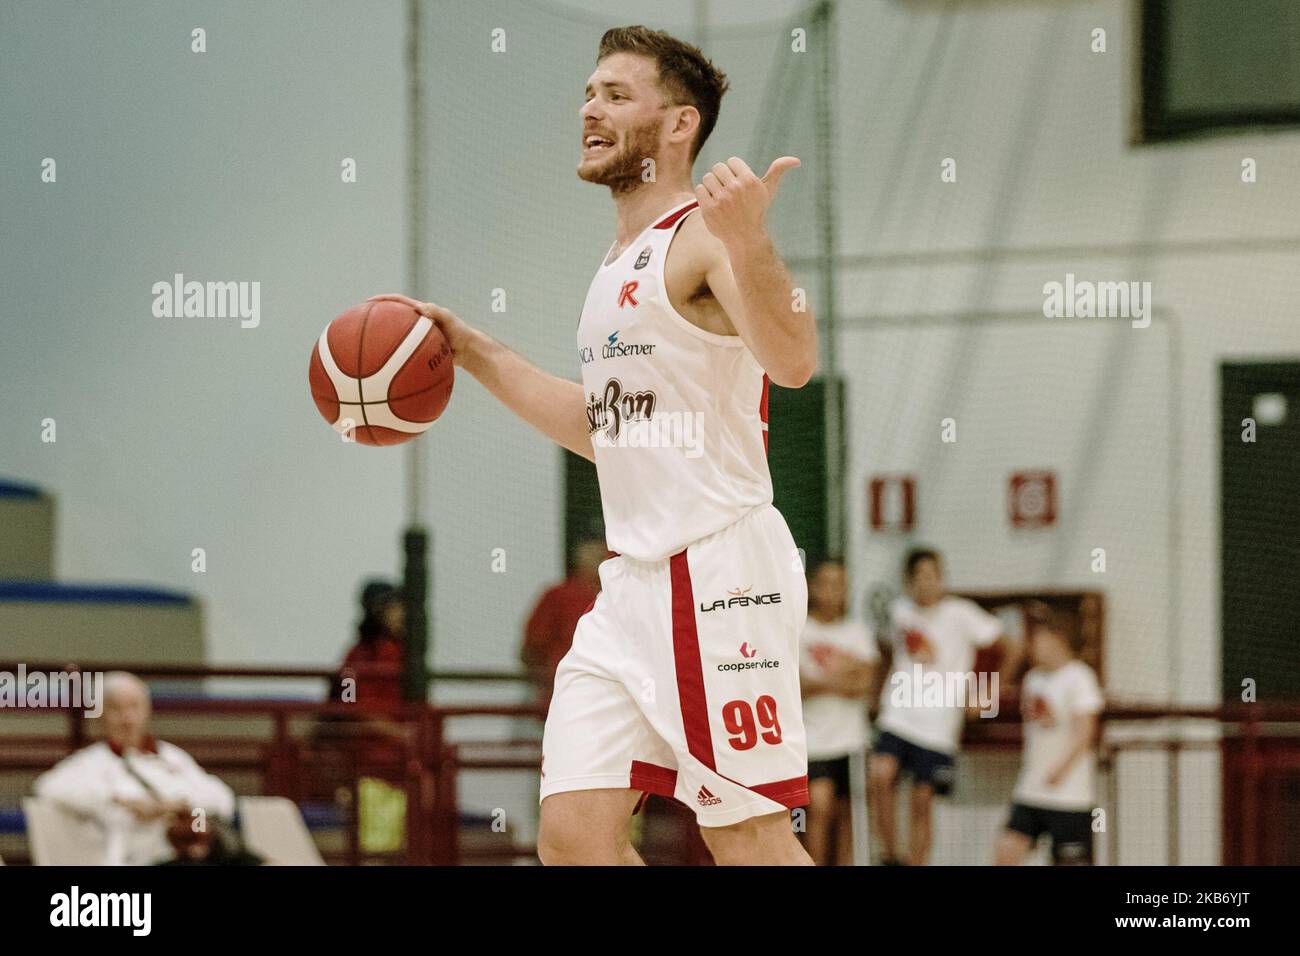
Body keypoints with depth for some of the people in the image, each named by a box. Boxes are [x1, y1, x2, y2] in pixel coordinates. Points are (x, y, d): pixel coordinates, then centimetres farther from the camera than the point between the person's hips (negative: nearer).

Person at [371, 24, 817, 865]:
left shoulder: (707, 237, -10)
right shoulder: (623, 261, 19)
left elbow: (793, 360, -30)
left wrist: (748, 243, -47)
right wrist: (473, 353, 26)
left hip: (720, 572, -9)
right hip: (635, 577, 9)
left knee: (750, 841, -7)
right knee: (574, 831, 0)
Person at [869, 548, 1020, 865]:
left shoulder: (960, 614, -7)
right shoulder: (901, 611, 7)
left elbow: (1011, 650, -1)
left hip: (938, 728, -2)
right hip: (898, 717, 2)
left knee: (922, 803, 1)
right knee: (880, 776, -22)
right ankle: (889, 856, -10)